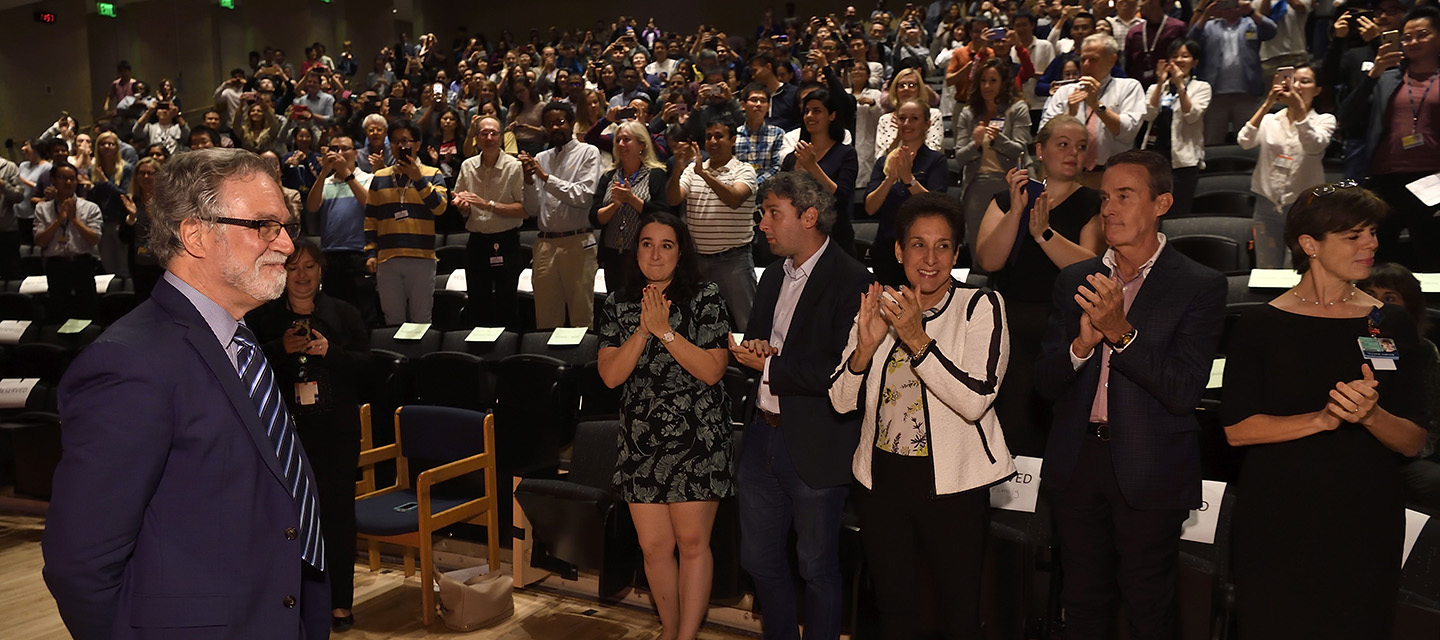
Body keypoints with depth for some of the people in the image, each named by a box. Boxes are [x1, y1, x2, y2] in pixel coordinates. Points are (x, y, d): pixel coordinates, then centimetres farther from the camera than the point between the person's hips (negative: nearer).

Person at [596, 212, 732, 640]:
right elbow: (610, 375, -3)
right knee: (653, 545, 8)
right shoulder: (618, 305, 7)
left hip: (697, 440, -3)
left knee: (691, 541, -1)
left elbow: (712, 370, -12)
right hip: (640, 440, 3)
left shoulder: (705, 298, -3)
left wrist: (665, 330, -18)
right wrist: (644, 329, -14)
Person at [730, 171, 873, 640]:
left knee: (818, 566, 9)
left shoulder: (852, 281, -15)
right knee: (759, 558, 18)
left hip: (815, 447, -7)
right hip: (763, 437, 8)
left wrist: (770, 365, -16)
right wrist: (753, 349, -6)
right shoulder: (775, 274, 11)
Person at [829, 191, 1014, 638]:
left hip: (952, 484, -4)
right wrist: (866, 346, -15)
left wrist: (917, 338, -25)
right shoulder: (879, 307, 6)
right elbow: (842, 401, 2)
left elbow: (975, 400, -19)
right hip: (883, 479, 4)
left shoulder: (980, 306, -6)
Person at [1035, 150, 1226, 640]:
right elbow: (1044, 383, 3)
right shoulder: (1073, 281, 7)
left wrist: (1120, 331, -26)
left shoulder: (1200, 286, -6)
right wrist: (1081, 343, -17)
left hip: (1148, 473, -4)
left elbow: (1184, 392, -16)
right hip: (1076, 465, 4)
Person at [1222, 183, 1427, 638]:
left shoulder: (1391, 324, 4)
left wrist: (1371, 415, -20)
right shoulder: (1260, 326, -3)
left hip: (1365, 525, 2)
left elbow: (1413, 442, 1)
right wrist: (1323, 418, -21)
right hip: (1276, 522, -2)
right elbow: (1236, 428, -11)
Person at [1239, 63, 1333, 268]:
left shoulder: (1324, 120, 6)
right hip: (1267, 204, 2)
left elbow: (1314, 146, -17)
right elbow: (1245, 142, -9)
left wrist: (1299, 109, -24)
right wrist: (1267, 104, -14)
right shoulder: (1270, 120, 12)